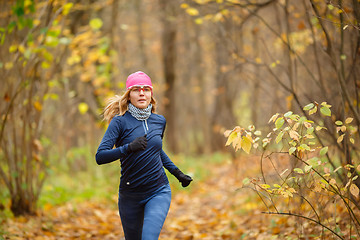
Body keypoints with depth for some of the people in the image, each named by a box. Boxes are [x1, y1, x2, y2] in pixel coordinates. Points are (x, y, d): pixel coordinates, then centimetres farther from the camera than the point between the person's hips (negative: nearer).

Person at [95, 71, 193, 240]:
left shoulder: (160, 121, 4)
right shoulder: (120, 121, -9)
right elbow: (100, 157, -20)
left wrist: (177, 172, 22)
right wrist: (128, 148, -33)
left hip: (159, 192, 1)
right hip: (130, 195, -1)